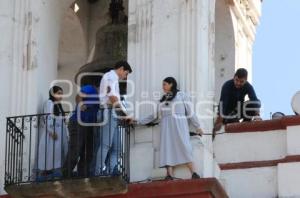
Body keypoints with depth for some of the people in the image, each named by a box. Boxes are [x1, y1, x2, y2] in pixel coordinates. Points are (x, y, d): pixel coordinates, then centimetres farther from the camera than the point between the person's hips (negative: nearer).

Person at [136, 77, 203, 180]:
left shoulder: (181, 95, 10)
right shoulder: (163, 99, 23)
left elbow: (190, 112, 6)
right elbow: (156, 116, 23)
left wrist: (198, 126, 1)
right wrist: (139, 121, 20)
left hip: (178, 125, -4)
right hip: (166, 127, 4)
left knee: (184, 147, -15)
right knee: (167, 148, -10)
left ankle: (194, 173, -19)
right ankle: (169, 175, -19)